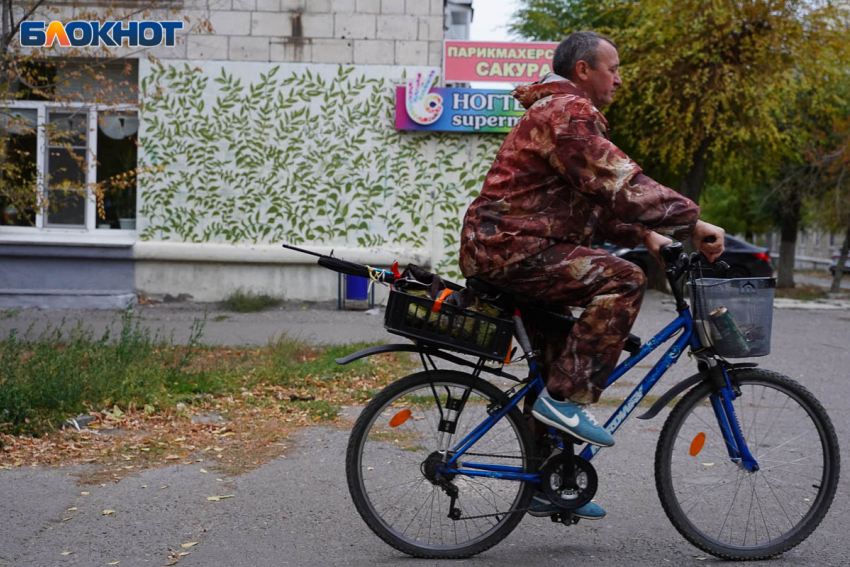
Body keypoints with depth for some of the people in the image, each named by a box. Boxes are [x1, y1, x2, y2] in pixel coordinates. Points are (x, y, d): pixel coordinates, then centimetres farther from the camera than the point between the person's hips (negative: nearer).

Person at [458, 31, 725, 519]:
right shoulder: (567, 112, -11)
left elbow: (596, 200, 22)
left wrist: (646, 236, 7)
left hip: (502, 247, 11)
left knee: (558, 365, 17)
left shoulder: (563, 111, 24)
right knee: (622, 279, -22)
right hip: (511, 247, -11)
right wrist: (692, 223, -22)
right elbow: (619, 182, -23)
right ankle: (566, 397, -17)